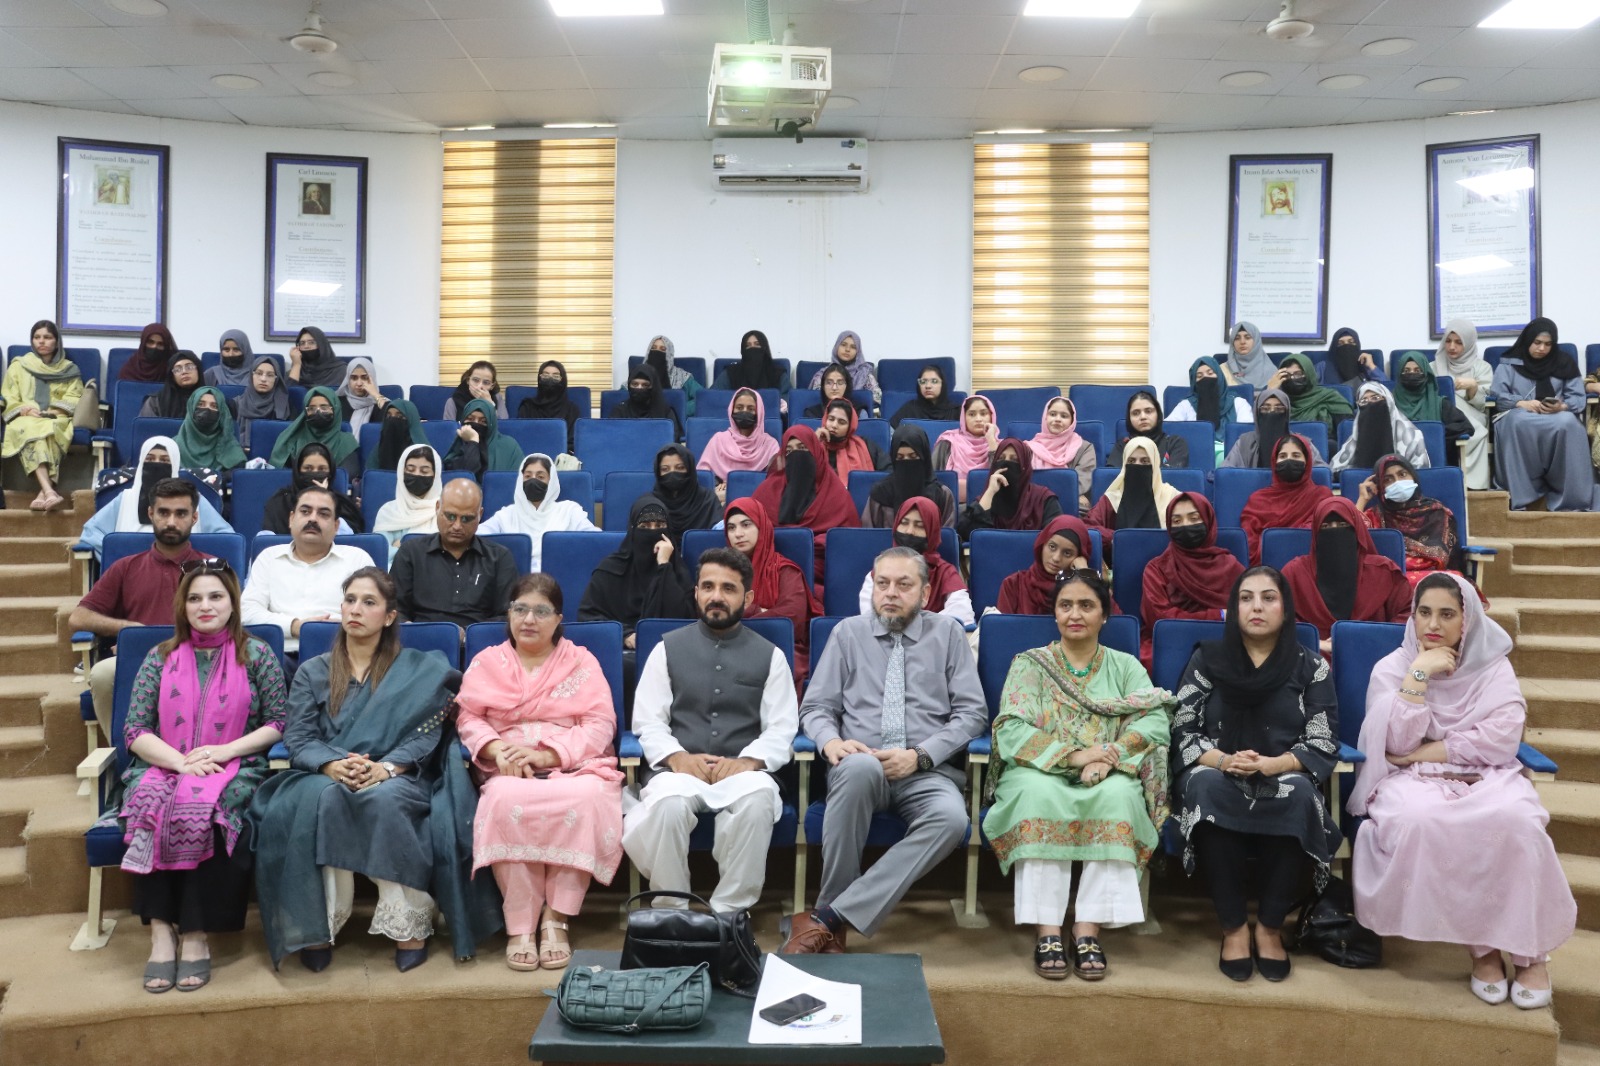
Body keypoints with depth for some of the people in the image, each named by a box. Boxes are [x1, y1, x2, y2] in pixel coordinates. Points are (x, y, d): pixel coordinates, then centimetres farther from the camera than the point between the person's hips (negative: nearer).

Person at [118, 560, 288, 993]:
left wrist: (223, 751, -11)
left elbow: (278, 725, 4)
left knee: (200, 810, -34)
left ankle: (196, 935, -24)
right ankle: (160, 931, -28)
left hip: (234, 769, -2)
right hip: (164, 766, 2)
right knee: (151, 805, -32)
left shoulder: (257, 654, 7)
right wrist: (181, 761, -13)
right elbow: (135, 731, 6)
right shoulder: (161, 657, 12)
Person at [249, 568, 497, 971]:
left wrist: (386, 767, -22)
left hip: (396, 781, -1)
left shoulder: (417, 670, 11)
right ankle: (316, 926, -29)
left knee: (385, 798, -37)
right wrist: (332, 765, -20)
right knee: (323, 797, -35)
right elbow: (298, 737, 3)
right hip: (326, 779, 2)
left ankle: (409, 925, -29)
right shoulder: (313, 673, 17)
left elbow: (426, 734, -1)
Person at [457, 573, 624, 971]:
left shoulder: (582, 661, 13)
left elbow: (600, 724, 1)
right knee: (507, 800, -35)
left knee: (586, 799, -36)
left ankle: (555, 919, -25)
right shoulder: (486, 662, 18)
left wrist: (544, 754, -13)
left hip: (575, 767, 0)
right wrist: (498, 750, -15)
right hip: (509, 771, 1)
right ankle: (518, 925, -27)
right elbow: (468, 717, 7)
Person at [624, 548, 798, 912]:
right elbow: (647, 722, 7)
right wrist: (677, 757, -14)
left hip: (743, 772, 0)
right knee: (668, 802, -36)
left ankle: (730, 912, -23)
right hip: (679, 770, 0)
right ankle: (672, 912, -17)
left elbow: (781, 731, 5)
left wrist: (748, 760, -15)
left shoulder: (770, 656, 12)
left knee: (758, 797, -36)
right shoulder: (668, 649, 14)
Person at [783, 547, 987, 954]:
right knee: (860, 767, -38)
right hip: (860, 763, 0)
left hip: (927, 772, 1)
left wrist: (920, 755, -10)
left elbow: (972, 714, 5)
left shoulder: (948, 633, 11)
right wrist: (831, 741, -13)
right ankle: (834, 919, -25)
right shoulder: (849, 633, 13)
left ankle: (827, 918, -32)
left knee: (951, 818, -34)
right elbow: (815, 707, 11)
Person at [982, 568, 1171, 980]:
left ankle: (1088, 930, -32)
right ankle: (1047, 930, -34)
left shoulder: (1125, 666, 14)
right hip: (1042, 774, -1)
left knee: (1118, 793, -34)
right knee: (1038, 791, -36)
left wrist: (1109, 756, -23)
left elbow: (1156, 720, -4)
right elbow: (1012, 731, -6)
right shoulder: (1029, 664, 10)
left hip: (1107, 780, 1)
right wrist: (1075, 755, -20)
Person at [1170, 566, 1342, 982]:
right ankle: (1233, 926, -22)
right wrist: (1223, 760, -18)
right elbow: (1182, 731, 2)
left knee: (1298, 797, -36)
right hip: (1218, 774, 0)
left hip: (1285, 778, 0)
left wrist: (1270, 765, -20)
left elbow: (1323, 744, 0)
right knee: (1205, 789, -36)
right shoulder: (1207, 659, 8)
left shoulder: (1312, 666, 8)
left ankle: (1270, 926, -18)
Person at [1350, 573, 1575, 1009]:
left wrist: (1425, 752, -10)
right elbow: (1397, 745, -9)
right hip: (1415, 780, -1)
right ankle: (1481, 946, -19)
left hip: (1485, 776, 1)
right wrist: (1419, 674, -13)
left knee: (1516, 820, -34)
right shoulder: (1391, 668, 4)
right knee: (1419, 820, -36)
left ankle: (1529, 950, -16)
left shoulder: (1493, 668, 6)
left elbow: (1502, 740, -8)